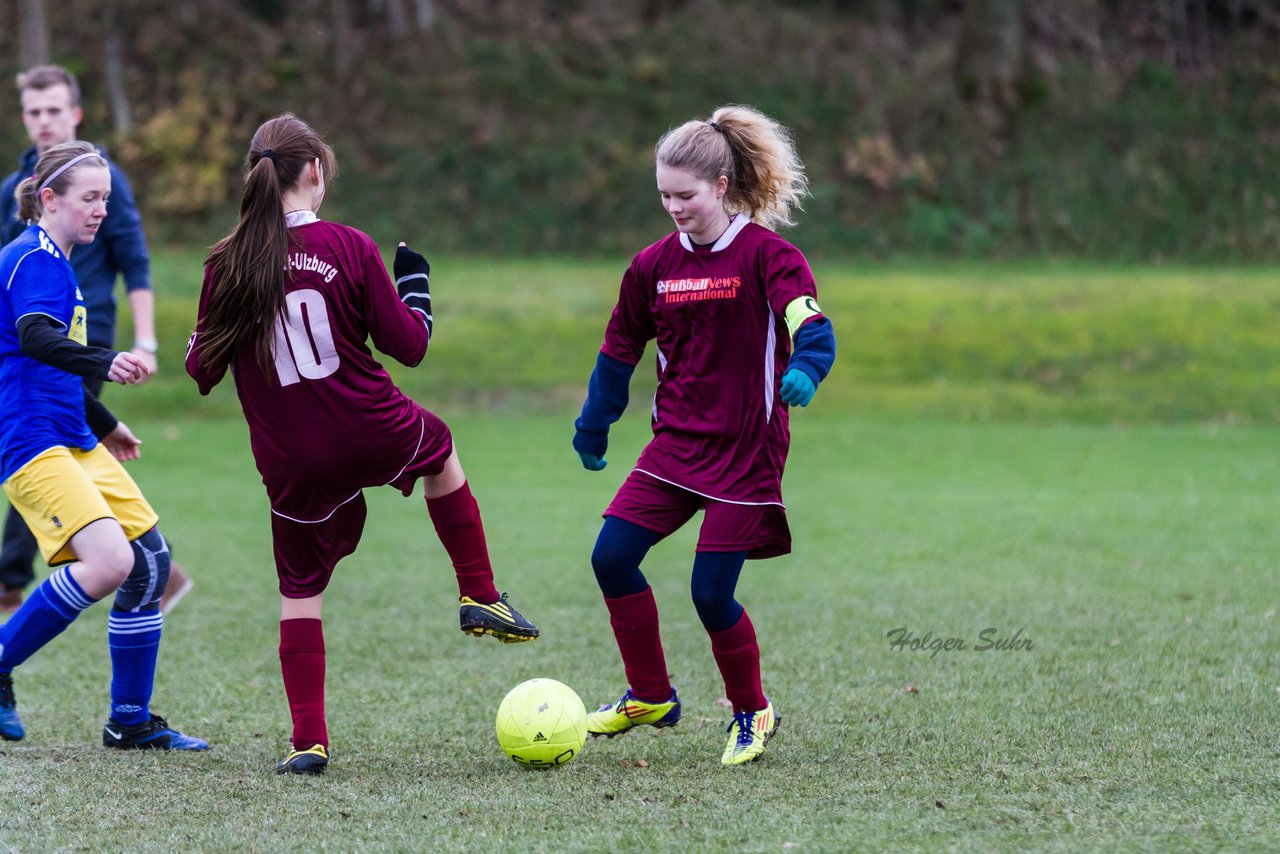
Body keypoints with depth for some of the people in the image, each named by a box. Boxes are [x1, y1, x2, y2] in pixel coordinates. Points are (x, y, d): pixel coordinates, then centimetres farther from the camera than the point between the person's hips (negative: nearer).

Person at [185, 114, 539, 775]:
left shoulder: (227, 265, -6)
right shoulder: (348, 248, -10)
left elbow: (203, 370, 1)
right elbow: (409, 345, -4)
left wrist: (200, 347, 23)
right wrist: (415, 284, 13)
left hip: (291, 461, 1)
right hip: (373, 433, -1)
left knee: (299, 591, 14)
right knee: (440, 450, 33)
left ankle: (309, 740, 7)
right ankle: (480, 598, 37)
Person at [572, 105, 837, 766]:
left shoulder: (766, 255, -10)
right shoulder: (654, 265, 6)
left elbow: (812, 328, -23)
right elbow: (619, 350, 17)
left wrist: (802, 372, -45)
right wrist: (592, 429, 22)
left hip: (746, 450, -5)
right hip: (675, 444, 5)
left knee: (710, 593, -9)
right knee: (611, 555, -8)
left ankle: (751, 713, 16)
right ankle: (650, 696, 10)